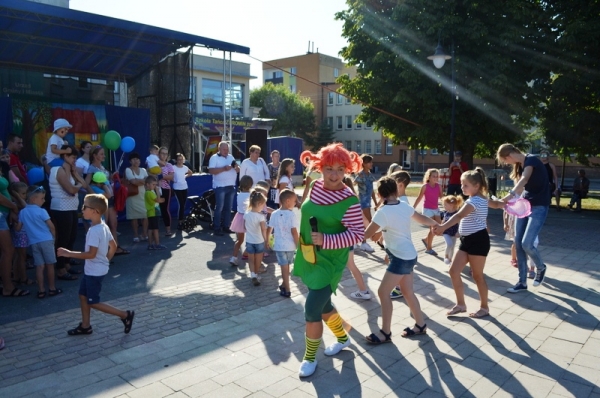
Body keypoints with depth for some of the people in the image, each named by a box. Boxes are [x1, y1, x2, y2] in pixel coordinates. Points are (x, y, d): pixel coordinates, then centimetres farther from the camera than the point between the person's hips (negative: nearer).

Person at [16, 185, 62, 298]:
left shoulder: (22, 212, 5)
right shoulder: (42, 211, -10)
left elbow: (18, 228, 9)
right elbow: (51, 227, -9)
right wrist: (54, 236, 7)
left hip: (33, 242, 4)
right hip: (46, 240, -4)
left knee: (39, 266, 7)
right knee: (49, 264, 7)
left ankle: (41, 290, 9)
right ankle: (52, 288, 14)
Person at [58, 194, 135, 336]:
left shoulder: (94, 231, -26)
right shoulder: (103, 227, 3)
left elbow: (91, 254, -29)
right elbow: (113, 246, 11)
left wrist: (69, 253, -23)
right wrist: (106, 260, 17)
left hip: (95, 272, -10)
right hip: (91, 270, 10)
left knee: (93, 302, 2)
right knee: (83, 295, 19)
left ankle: (125, 315, 5)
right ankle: (85, 326, 30)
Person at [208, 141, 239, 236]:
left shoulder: (231, 157, 15)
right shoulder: (214, 158, -4)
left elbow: (238, 170, 15)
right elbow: (211, 170, -16)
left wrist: (236, 167, -8)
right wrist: (224, 168, -23)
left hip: (231, 186, 6)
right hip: (220, 187, -6)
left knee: (228, 208, 11)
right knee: (219, 208, -5)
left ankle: (226, 226, 19)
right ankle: (217, 228, -1)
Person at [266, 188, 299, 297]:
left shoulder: (274, 214, -3)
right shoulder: (291, 214, -13)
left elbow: (269, 229, 4)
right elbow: (294, 231, -15)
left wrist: (267, 241, 19)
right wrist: (298, 245, -7)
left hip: (279, 245, 1)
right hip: (290, 245, -1)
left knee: (284, 267, 6)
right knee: (286, 267, 16)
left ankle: (287, 290, 9)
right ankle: (284, 285, 30)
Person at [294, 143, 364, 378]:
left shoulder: (349, 201, -20)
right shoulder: (316, 186, 0)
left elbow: (358, 233, -19)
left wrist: (326, 241, -28)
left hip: (329, 262, -7)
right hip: (308, 258, 7)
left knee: (312, 310, -3)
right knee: (323, 306, 22)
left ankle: (310, 357, 21)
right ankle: (343, 338, 47)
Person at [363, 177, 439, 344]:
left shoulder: (383, 211, -20)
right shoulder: (404, 205, 2)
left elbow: (367, 234, -15)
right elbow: (422, 218, 19)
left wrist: (378, 232, 7)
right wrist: (437, 225, 37)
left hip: (401, 258, -9)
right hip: (408, 255, 9)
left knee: (383, 292, -2)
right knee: (408, 292, 19)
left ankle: (385, 333, 7)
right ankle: (420, 325, 33)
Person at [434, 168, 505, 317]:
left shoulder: (474, 200, -18)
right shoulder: (482, 199, 14)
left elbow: (459, 216, -36)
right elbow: (495, 204, 34)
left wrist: (443, 227, -48)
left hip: (477, 240, -10)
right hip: (468, 240, 10)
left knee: (477, 275, 4)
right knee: (454, 271, 6)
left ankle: (484, 307, 22)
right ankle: (461, 304, 18)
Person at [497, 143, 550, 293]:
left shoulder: (531, 160, -17)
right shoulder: (519, 165, 9)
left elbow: (524, 179, -36)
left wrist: (511, 194, -52)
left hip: (539, 207, -8)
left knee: (527, 244, -14)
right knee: (518, 244, 3)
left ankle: (541, 268, 19)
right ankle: (522, 282, 11)